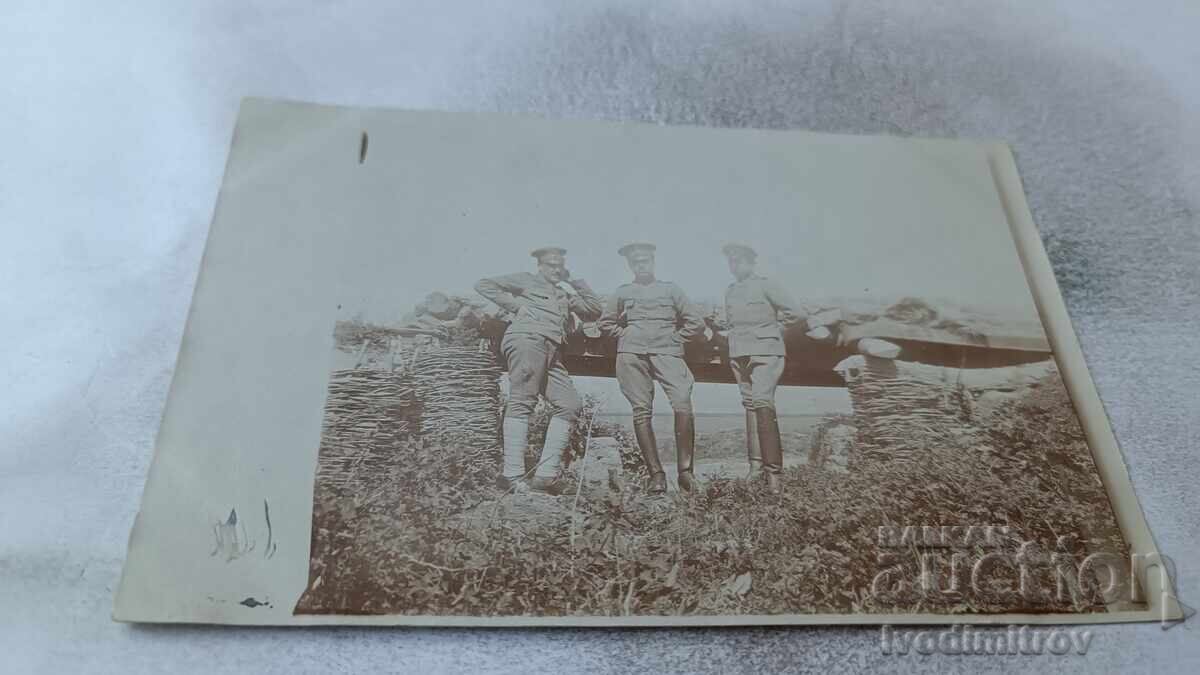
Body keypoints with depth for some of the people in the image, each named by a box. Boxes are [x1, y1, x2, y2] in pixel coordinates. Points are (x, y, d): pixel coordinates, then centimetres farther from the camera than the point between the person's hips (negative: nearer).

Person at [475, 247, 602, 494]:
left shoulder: (564, 295, 33)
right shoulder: (526, 281, 16)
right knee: (522, 402, -15)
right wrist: (514, 305, 2)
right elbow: (483, 285, 12)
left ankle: (545, 474, -4)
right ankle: (513, 475, -19)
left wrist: (575, 281, 27)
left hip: (552, 353, 7)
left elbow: (594, 309, 31)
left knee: (569, 404, -2)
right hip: (527, 338, -7)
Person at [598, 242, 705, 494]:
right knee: (642, 412, -6)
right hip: (632, 355, 1)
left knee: (683, 405, -21)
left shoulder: (670, 289, 18)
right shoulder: (622, 292, 20)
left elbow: (696, 323, 17)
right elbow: (605, 323, 28)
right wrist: (624, 336, 14)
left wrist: (674, 338, 6)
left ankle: (685, 470, -16)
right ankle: (656, 474, -3)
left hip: (667, 353, -1)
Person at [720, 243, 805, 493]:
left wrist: (770, 325, 1)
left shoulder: (765, 285, -5)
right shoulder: (730, 291, 15)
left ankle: (773, 472, -19)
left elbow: (797, 313, -6)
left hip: (765, 353, -7)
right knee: (750, 406, 8)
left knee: (763, 404, -18)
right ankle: (756, 463, 15)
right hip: (739, 355, 7)